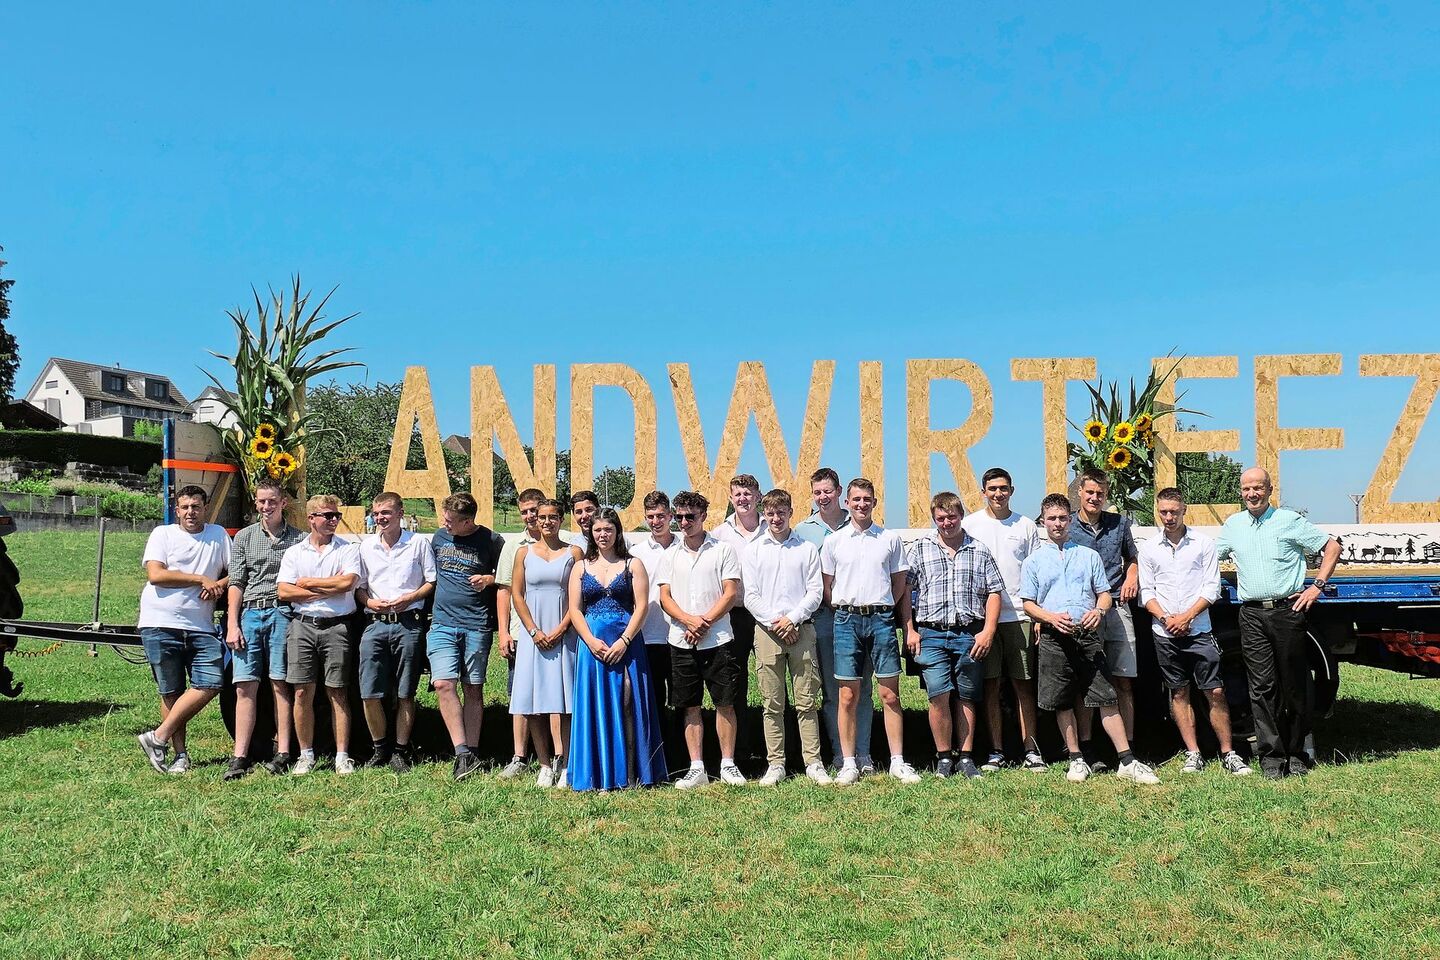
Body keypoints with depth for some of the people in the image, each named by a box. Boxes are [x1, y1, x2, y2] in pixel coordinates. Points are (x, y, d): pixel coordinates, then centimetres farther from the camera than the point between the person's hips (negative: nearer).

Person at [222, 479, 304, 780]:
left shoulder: (298, 538, 8)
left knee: (280, 685, -2)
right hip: (249, 614, 2)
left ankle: (282, 754, 2)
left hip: (282, 613, -2)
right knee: (245, 687, -1)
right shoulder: (244, 537, 14)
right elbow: (236, 583, 10)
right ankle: (240, 757, 1)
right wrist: (232, 625, 1)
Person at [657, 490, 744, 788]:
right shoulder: (670, 556, 10)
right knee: (690, 707, 6)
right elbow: (665, 597, 5)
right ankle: (697, 768, 13)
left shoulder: (722, 550, 2)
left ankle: (728, 764, 11)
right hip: (681, 641, 3)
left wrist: (704, 622, -12)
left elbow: (731, 593, -3)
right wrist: (689, 620, -12)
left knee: (725, 703, 0)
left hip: (717, 639, -3)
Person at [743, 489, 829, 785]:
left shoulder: (807, 549, 8)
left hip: (801, 629, 0)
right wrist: (775, 622, -8)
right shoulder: (754, 550, 8)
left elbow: (815, 591, 3)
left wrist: (792, 619, -9)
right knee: (772, 704, 4)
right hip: (767, 631, 0)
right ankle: (775, 764, 10)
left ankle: (813, 763, 7)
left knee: (807, 702, 2)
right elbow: (750, 596, 3)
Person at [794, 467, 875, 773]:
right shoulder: (803, 529, 7)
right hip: (823, 617, 0)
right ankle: (840, 755, 12)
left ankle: (863, 754, 9)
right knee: (831, 689, 4)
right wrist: (827, 600, -3)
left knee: (862, 687, 2)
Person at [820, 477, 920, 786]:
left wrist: (880, 609, 5)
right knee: (848, 696, 2)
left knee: (890, 694, 0)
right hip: (847, 621, 0)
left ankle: (897, 762, 8)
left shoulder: (891, 539, 7)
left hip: (881, 619, 0)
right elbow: (827, 587, 10)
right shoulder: (833, 541, 6)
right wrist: (847, 610, 4)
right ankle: (848, 764, 10)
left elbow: (899, 584, 12)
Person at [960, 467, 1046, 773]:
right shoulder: (970, 524, 6)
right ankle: (996, 752, 11)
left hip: (1019, 615, 0)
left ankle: (1031, 751, 8)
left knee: (1023, 685, 3)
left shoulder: (1026, 525, 8)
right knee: (990, 685, 3)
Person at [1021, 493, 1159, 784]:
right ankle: (1077, 760, 16)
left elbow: (1104, 593, 13)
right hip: (1053, 639, 0)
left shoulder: (1089, 556, 14)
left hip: (1088, 635, 0)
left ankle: (1127, 762, -1)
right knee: (1062, 703, 4)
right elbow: (1029, 604, 7)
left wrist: (1098, 611, -10)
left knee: (1106, 699, -4)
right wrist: (1051, 618, -13)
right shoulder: (1033, 561, 10)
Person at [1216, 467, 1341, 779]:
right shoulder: (1232, 525, 12)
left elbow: (1332, 547, 5)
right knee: (1262, 686, 0)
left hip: (1287, 611, -2)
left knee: (1294, 685, 4)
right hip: (1252, 616, 2)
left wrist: (1317, 586, -1)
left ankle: (1296, 753, 15)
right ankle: (1271, 756, 5)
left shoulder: (1289, 521, 1)